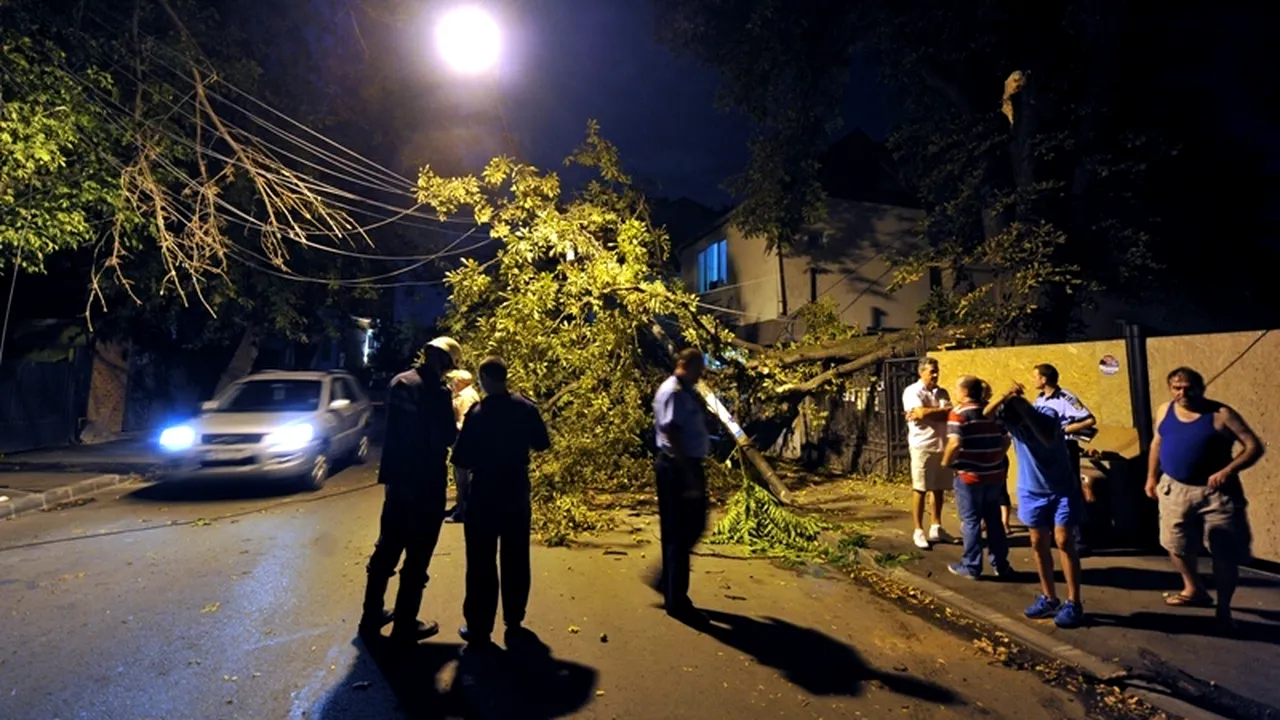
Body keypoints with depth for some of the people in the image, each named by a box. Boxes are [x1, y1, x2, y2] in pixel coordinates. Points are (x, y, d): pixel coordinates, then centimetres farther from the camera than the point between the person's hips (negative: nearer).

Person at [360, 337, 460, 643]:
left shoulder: (399, 382, 4)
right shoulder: (436, 392, -19)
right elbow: (447, 438, -17)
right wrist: (454, 421, 3)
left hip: (397, 476, 7)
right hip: (426, 482, -7)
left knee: (387, 547, 19)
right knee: (417, 555, 6)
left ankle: (372, 615, 31)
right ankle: (405, 625, 18)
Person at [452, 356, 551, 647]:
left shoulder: (477, 413, -16)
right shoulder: (527, 408, -4)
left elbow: (462, 460, -14)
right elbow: (542, 444, 7)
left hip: (484, 496, -4)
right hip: (517, 494, 4)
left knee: (482, 563, 8)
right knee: (516, 559, 15)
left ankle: (479, 628, 16)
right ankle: (514, 622, 26)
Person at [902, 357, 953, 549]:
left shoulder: (942, 392, 10)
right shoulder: (912, 391, -7)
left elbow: (950, 414, -5)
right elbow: (920, 412, -21)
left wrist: (926, 413, -15)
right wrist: (941, 411, -9)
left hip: (943, 446, 6)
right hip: (922, 446, -6)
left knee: (939, 488, 12)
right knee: (920, 489, 0)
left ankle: (936, 528, 24)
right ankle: (918, 531, 7)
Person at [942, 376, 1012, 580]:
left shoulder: (959, 412, -13)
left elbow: (955, 443, -24)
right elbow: (1006, 440, 11)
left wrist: (946, 462, -9)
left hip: (969, 475, -6)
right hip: (994, 474, 6)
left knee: (971, 521, 3)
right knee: (994, 520, 16)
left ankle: (971, 567, 11)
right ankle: (1000, 564, 25)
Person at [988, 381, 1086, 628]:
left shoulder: (1047, 414, -20)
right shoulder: (1010, 419, -9)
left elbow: (1048, 440, -38)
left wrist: (1025, 411, -38)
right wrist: (1005, 398, -35)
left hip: (1062, 490, -4)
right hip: (1031, 491, 4)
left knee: (1064, 542, -6)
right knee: (1039, 543, 8)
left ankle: (1074, 604, 2)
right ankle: (1049, 598, 20)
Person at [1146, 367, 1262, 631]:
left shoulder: (1221, 414, -11)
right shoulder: (1165, 411, 2)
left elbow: (1254, 446, -12)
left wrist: (1227, 471, -25)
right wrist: (1151, 477, 14)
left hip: (1216, 493, -4)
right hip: (1174, 490, 4)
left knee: (1225, 554, 5)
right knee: (1177, 546, 17)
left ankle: (1223, 609, 24)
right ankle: (1194, 590, 41)